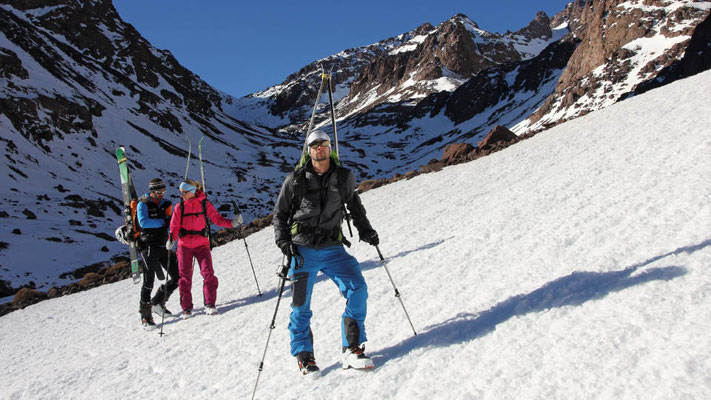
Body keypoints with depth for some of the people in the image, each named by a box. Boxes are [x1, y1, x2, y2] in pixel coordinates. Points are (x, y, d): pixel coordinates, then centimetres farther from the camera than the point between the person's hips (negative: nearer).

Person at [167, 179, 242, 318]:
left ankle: (209, 304, -2)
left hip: (202, 244, -1)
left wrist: (232, 223, -13)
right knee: (184, 276, 2)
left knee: (208, 273, -12)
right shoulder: (180, 207, 4)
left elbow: (217, 219, 2)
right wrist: (171, 240, -15)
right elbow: (174, 226, 3)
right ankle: (186, 308, 13)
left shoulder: (204, 203, 1)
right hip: (184, 245, 1)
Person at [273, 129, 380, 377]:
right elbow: (280, 214, 7)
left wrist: (365, 231, 14)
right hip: (303, 250, -1)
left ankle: (351, 350, -2)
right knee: (301, 306, 1)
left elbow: (354, 205, 23)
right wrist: (284, 241, -7)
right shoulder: (295, 180, 0)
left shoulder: (344, 177, 6)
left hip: (333, 249, 2)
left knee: (357, 288, -14)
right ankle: (304, 357, 20)